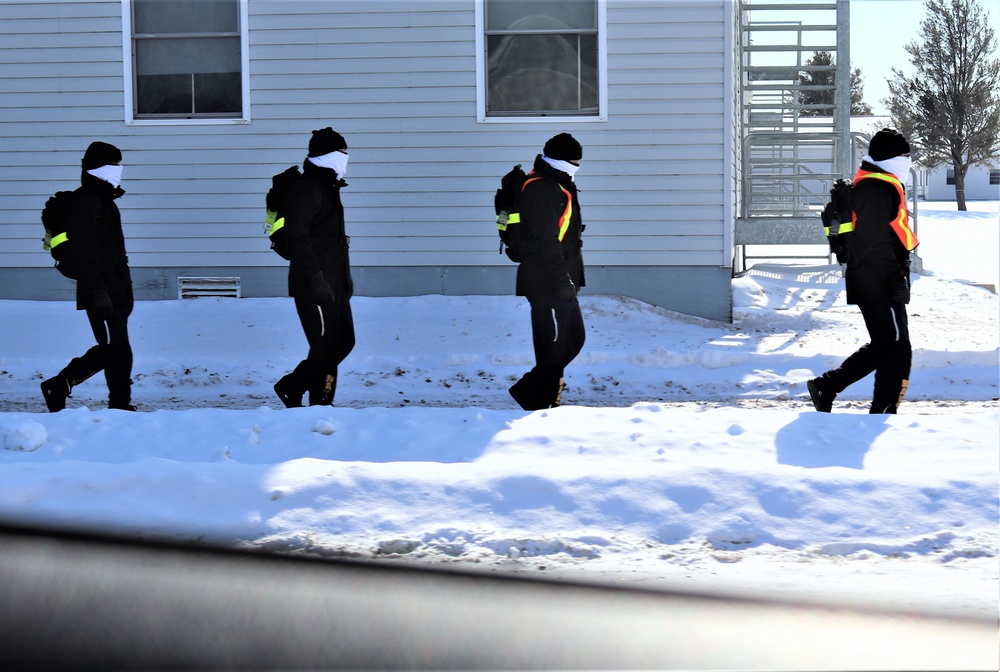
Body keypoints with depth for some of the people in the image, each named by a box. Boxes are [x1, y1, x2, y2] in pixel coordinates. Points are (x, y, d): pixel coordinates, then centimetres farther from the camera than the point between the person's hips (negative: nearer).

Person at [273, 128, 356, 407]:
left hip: (334, 285, 10)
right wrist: (315, 280, -25)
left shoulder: (329, 188, 21)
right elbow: (298, 239, -20)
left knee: (344, 341, 10)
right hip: (315, 287, -10)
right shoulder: (303, 188, -11)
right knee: (326, 347, -8)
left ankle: (291, 387, 18)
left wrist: (345, 278, 23)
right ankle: (321, 405, 3)